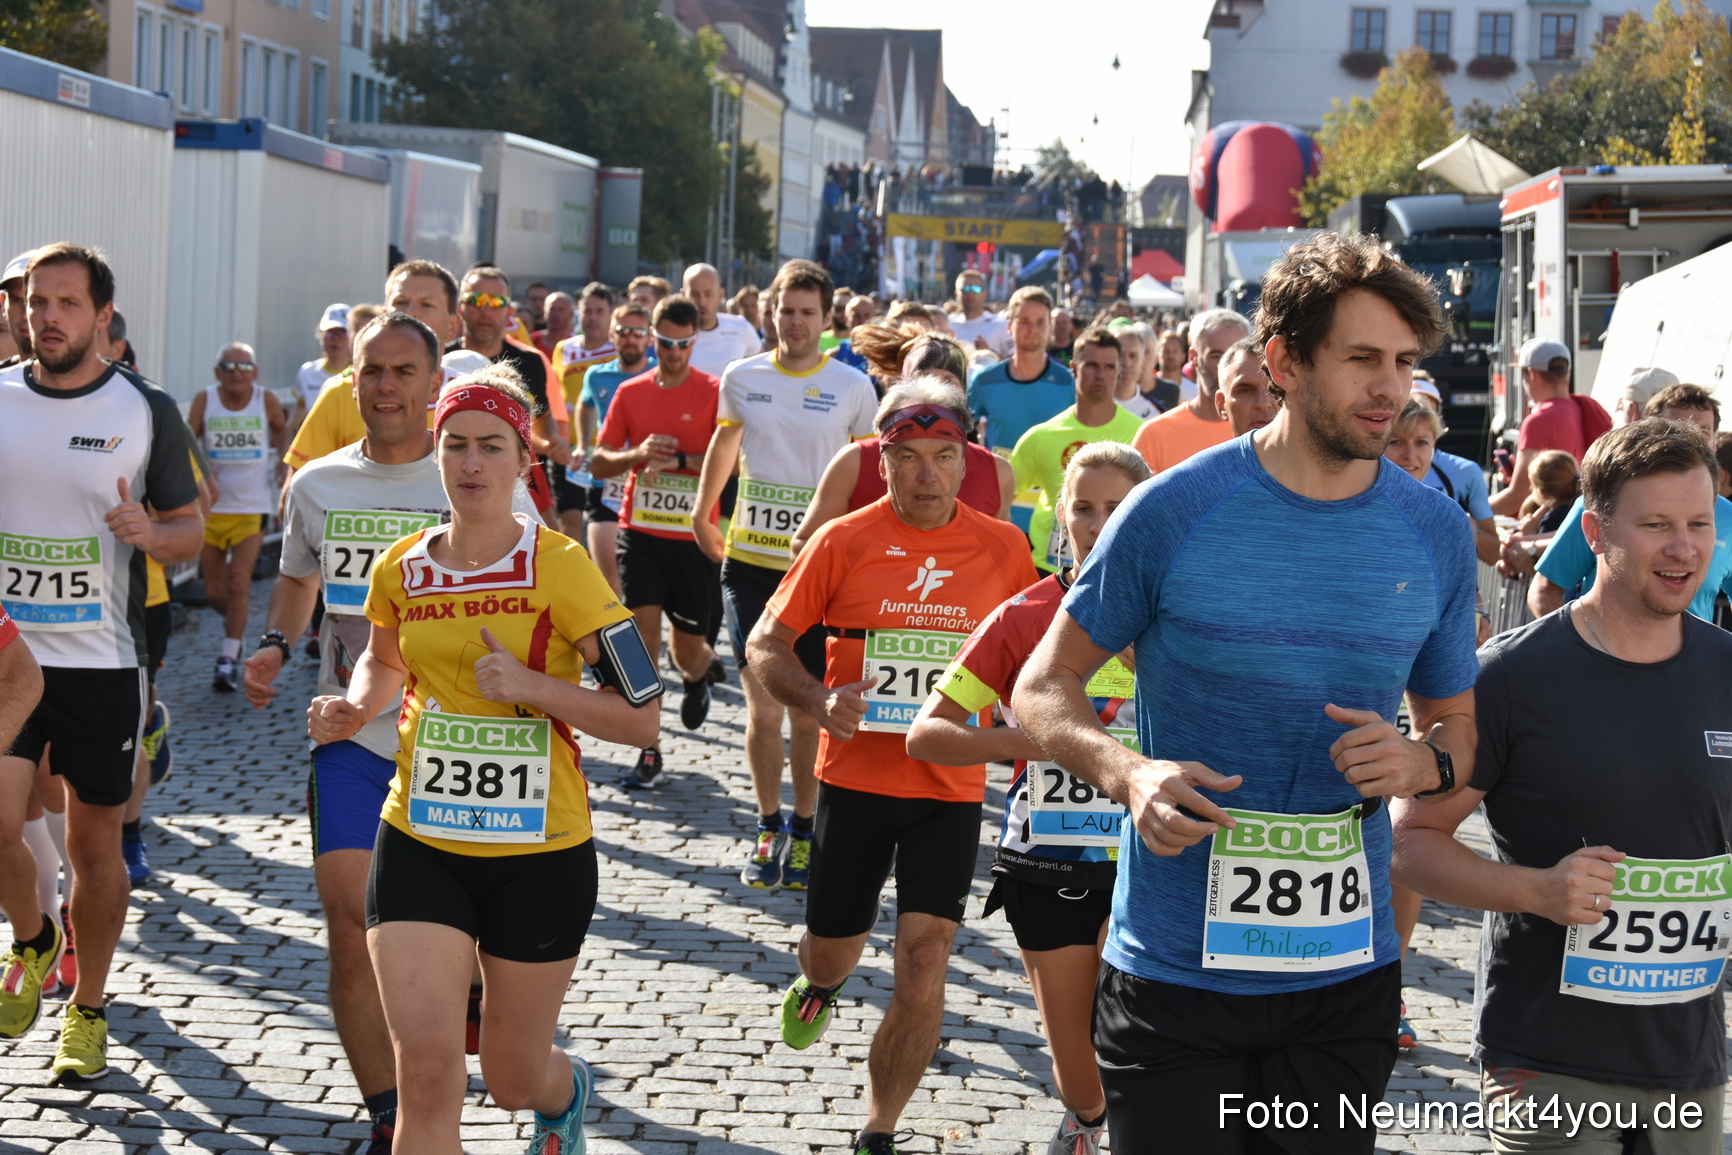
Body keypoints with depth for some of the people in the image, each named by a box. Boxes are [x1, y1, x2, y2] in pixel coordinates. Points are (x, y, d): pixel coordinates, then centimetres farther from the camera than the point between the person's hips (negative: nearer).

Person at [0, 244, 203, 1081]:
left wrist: (148, 532, -18)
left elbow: (190, 533, 2)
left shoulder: (147, 411, -2)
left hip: (103, 661, -1)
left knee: (94, 843, 7)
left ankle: (86, 1010, 25)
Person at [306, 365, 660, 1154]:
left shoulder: (560, 568, -12)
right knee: (426, 1073, -13)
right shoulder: (399, 570, 1)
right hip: (420, 847, 2)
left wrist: (530, 686, -24)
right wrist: (355, 709, 3)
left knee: (514, 1079, 14)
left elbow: (641, 717, -12)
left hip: (540, 853, -2)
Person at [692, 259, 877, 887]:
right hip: (750, 560, 1)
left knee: (809, 711, 4)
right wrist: (702, 513, 30)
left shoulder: (853, 386, -1)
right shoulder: (742, 378, 5)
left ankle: (802, 831, 21)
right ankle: (768, 827, 18)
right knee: (763, 708, -1)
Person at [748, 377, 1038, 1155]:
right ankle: (817, 988, 53)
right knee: (833, 945, 13)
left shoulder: (1002, 548, -1)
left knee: (924, 956, -8)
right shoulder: (843, 542, -6)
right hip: (855, 777, 0)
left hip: (952, 787, 0)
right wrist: (819, 701, -20)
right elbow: (765, 644, -2)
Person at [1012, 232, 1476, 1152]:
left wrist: (1424, 763, -10)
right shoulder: (1176, 509, -8)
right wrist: (1126, 773, -21)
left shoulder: (1436, 533, 2)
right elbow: (1043, 688, -1)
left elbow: (1457, 720, 14)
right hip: (1174, 971, -3)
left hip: (1348, 974, 3)